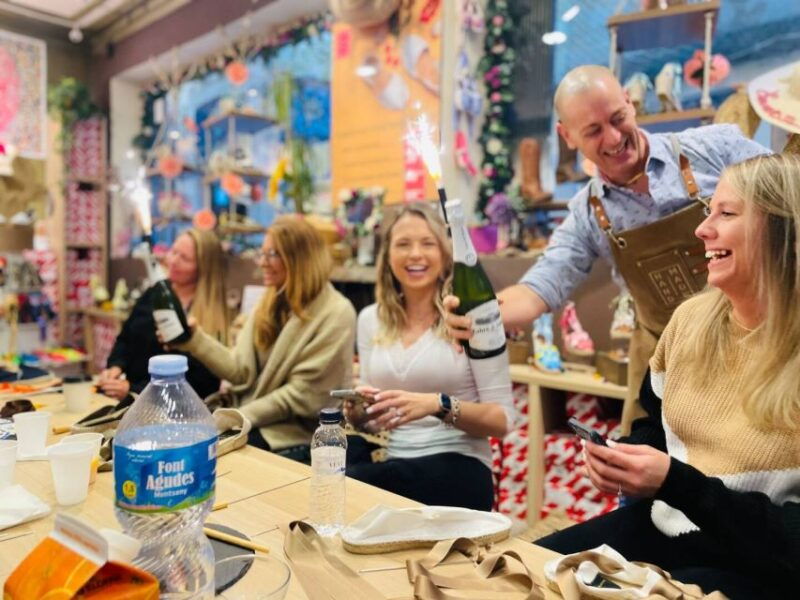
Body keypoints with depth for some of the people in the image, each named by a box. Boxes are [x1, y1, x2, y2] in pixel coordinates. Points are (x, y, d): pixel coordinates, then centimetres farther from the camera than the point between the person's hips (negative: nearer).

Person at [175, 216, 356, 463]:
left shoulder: (335, 315, -14)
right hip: (252, 423, 6)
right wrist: (194, 338, -11)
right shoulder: (269, 305, 9)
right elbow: (242, 370, 0)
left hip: (295, 436, -6)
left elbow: (303, 395, -16)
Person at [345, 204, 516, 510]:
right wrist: (358, 414, -8)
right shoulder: (370, 319, 9)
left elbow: (502, 420, -7)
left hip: (457, 465, -4)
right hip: (388, 460, 5)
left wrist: (439, 405, -23)